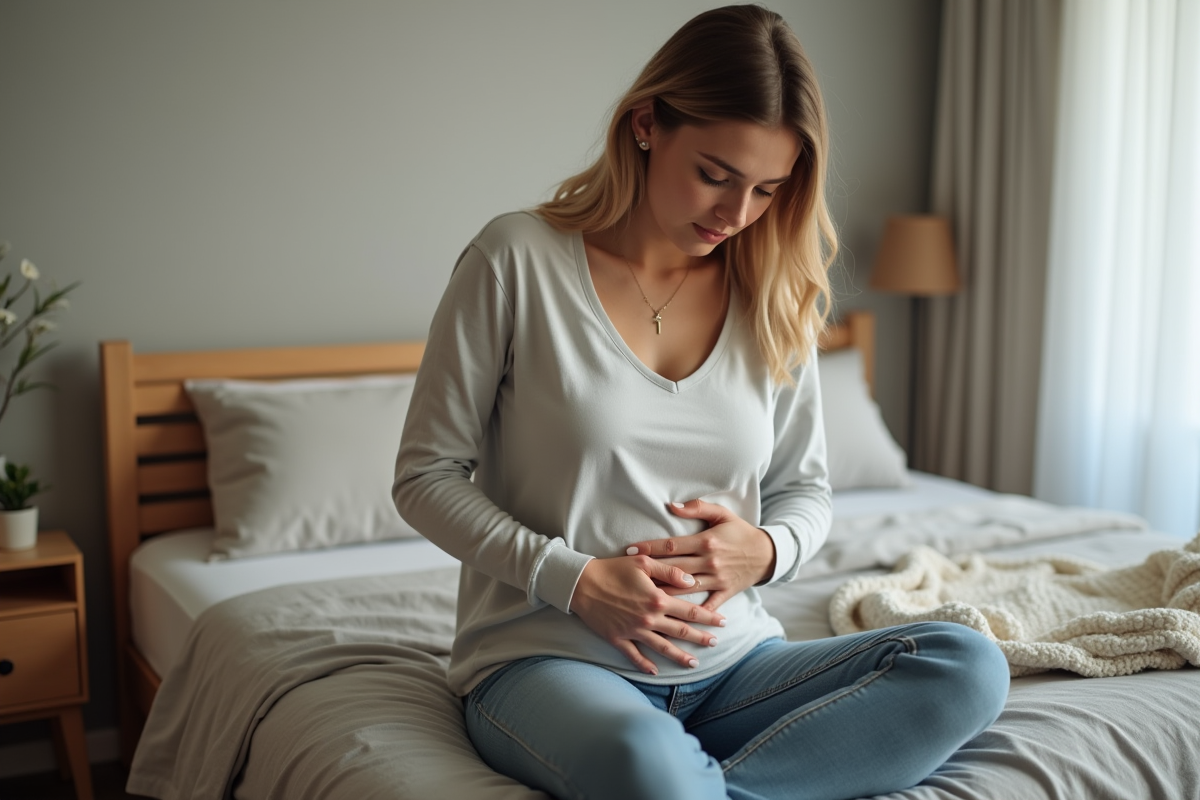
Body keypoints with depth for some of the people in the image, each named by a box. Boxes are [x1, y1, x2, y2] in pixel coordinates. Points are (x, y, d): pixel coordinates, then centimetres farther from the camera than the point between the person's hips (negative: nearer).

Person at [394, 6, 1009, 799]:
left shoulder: (777, 295, 7)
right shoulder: (518, 259, -5)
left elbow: (804, 488, 16)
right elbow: (426, 476, -2)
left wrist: (765, 548, -8)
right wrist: (571, 578, -16)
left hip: (730, 660, 6)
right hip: (548, 658, -5)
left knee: (970, 668, -21)